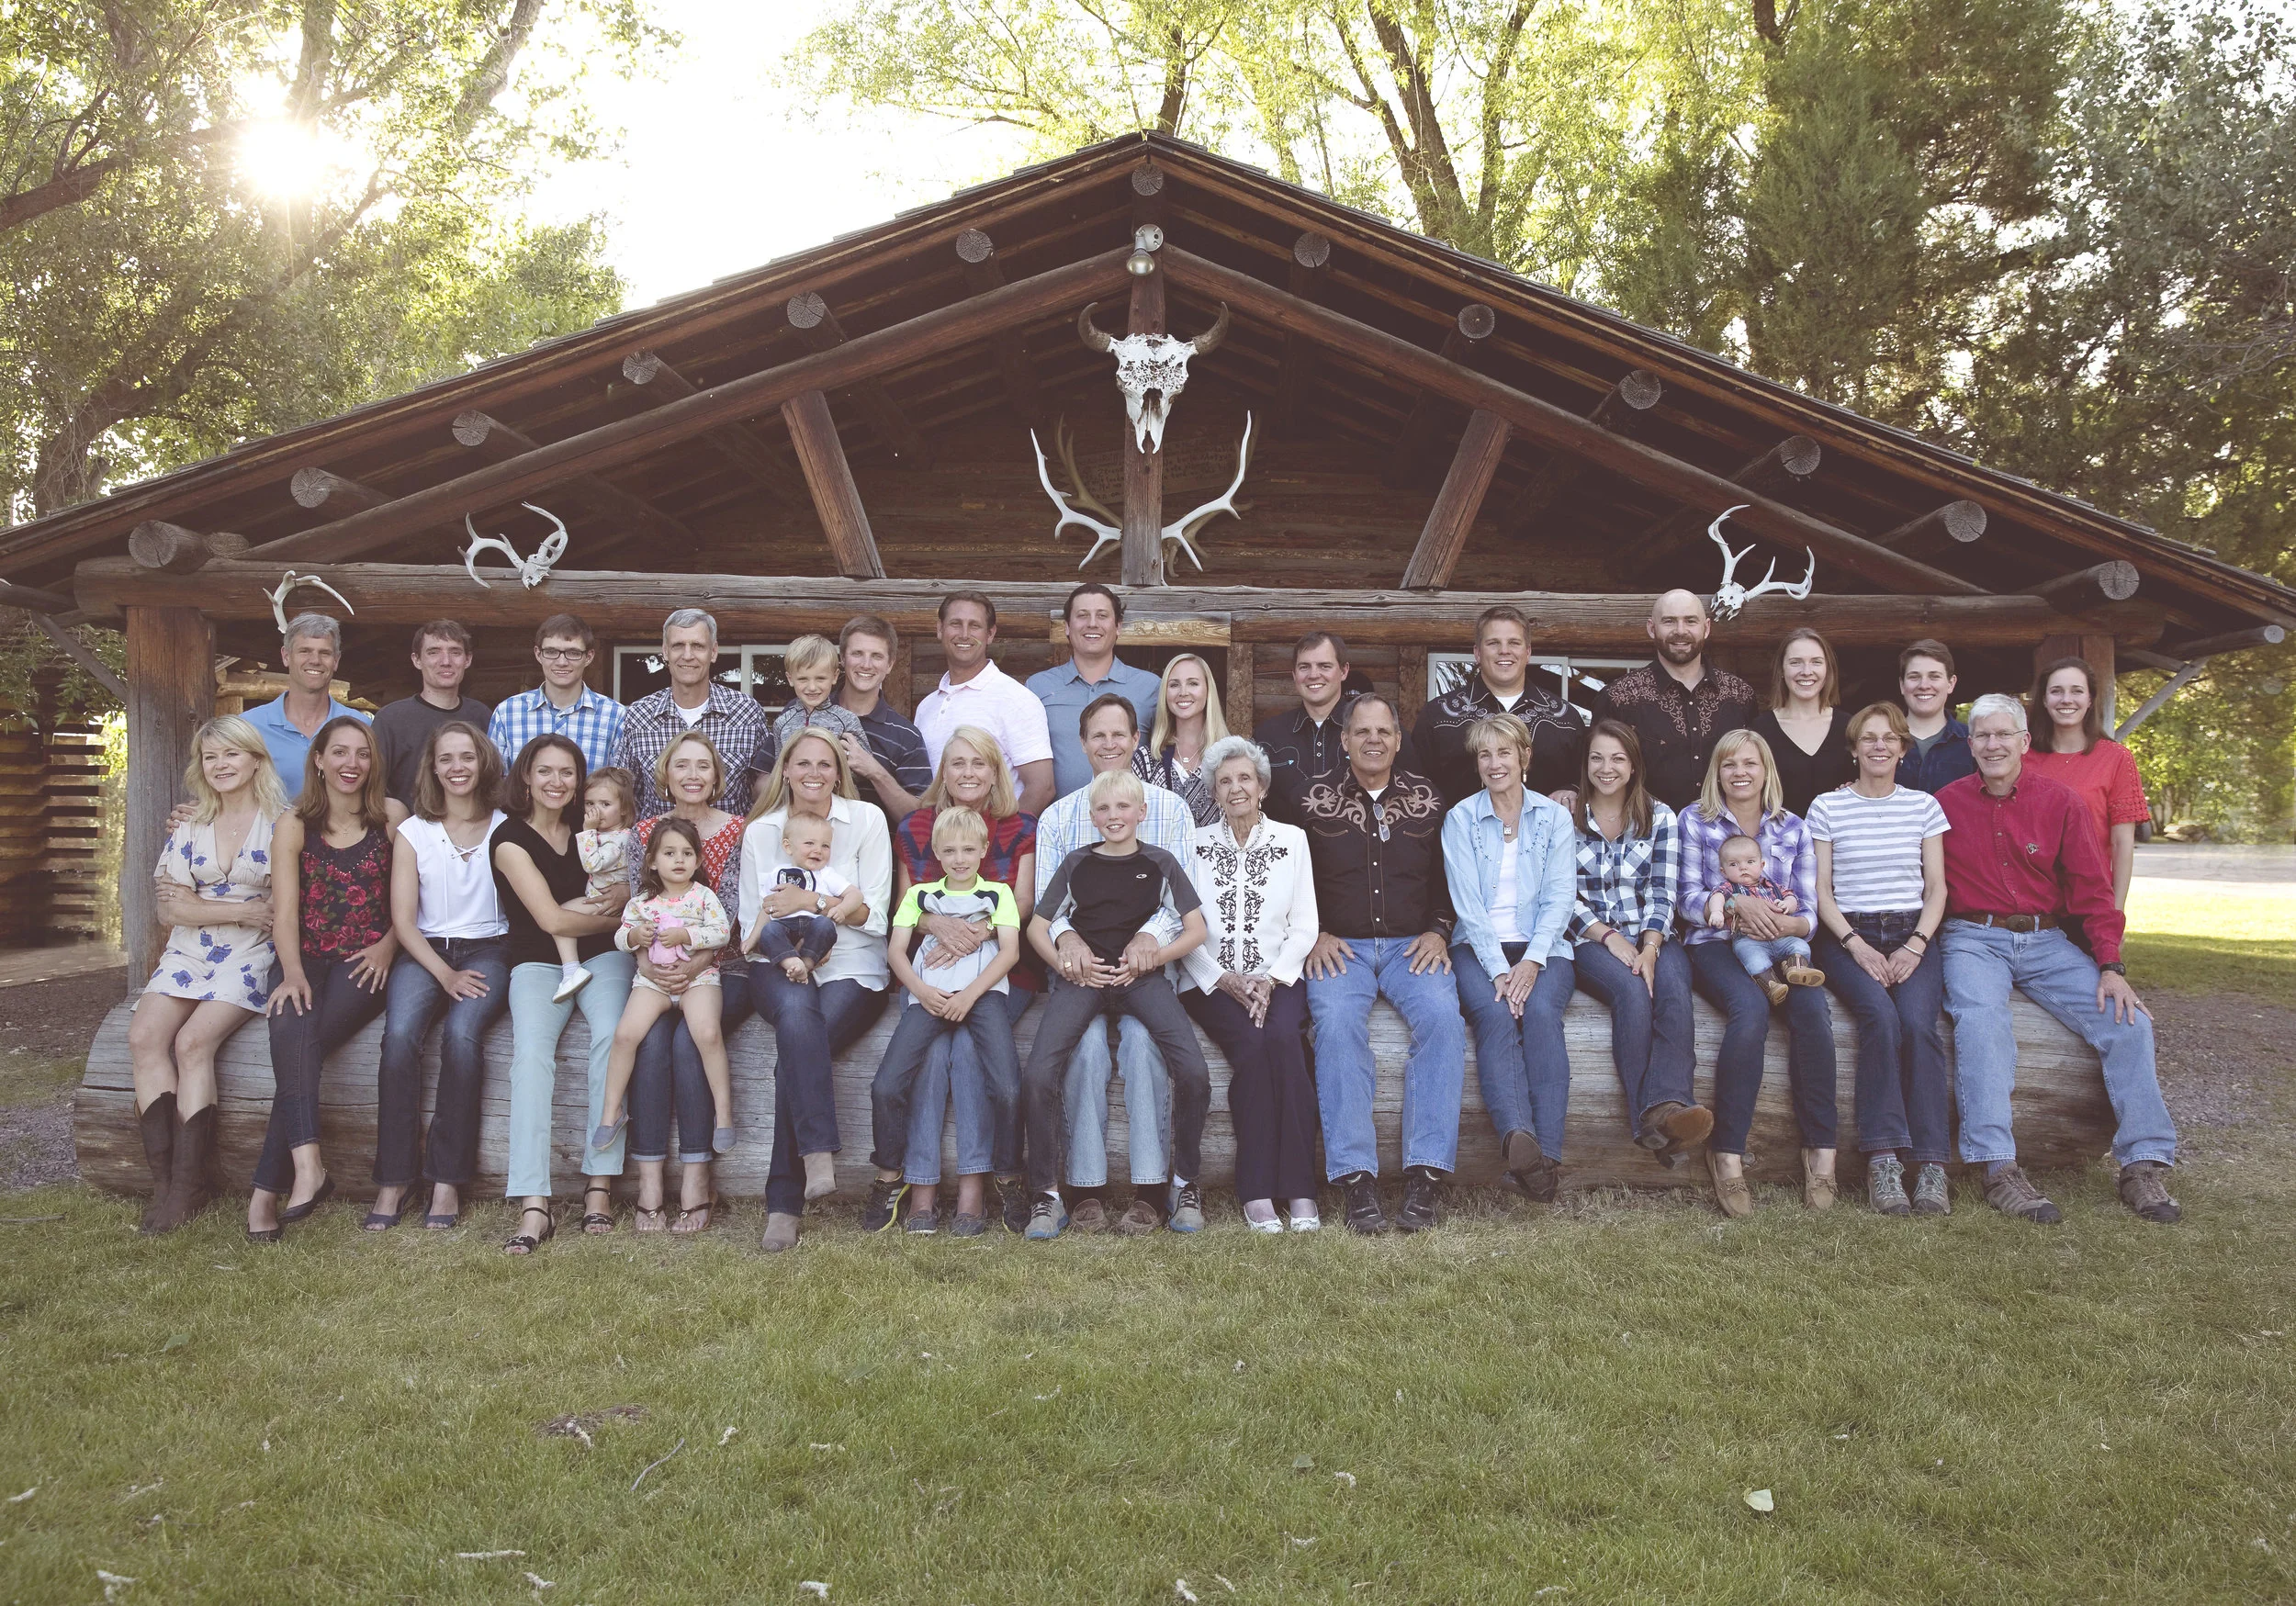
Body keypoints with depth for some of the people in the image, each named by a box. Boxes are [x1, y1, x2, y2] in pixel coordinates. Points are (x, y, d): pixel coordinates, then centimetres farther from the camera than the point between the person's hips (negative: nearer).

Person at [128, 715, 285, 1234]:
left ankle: (188, 1184, -22)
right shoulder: (190, 828, 13)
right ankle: (165, 1178, -22)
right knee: (144, 1036, -22)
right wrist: (245, 910, -10)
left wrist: (199, 903, -3)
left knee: (193, 1041, -26)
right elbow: (173, 910, 4)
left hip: (251, 958, -4)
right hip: (188, 954, 4)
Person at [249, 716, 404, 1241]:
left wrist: (388, 944, -8)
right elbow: (285, 909, -3)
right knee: (290, 1026, -31)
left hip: (365, 961, -1)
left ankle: (267, 1190, -26)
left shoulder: (392, 816, 7)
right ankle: (308, 1166, -39)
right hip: (305, 957, 1)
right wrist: (293, 973, -18)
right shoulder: (293, 825, 7)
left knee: (306, 1040, -27)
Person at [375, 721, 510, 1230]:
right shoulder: (412, 832, 7)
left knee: (461, 1033, -30)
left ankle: (448, 1179, -23)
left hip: (487, 950, -1)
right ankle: (393, 1178, -21)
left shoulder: (505, 830, 5)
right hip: (424, 951, 1)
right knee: (400, 1035, -28)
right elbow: (403, 920, 1)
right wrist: (444, 974, -14)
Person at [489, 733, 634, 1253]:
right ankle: (534, 1204, -35)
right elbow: (551, 920, -10)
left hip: (601, 957, 3)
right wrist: (612, 913, 2)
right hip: (538, 962, -3)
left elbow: (627, 894, 12)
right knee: (532, 1053, -30)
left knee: (612, 1036, -28)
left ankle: (600, 1183, -25)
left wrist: (602, 902, -11)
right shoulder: (510, 838, -3)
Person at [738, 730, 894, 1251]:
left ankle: (783, 1203, -25)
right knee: (797, 1009, -36)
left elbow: (875, 914, 0)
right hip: (780, 966, 1)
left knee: (797, 1043, -30)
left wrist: (812, 902, -12)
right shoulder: (760, 831, 13)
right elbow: (752, 923, 9)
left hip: (852, 968, -1)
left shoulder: (866, 820, 5)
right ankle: (819, 1156, -39)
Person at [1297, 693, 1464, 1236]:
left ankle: (1426, 1172, -28)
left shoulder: (1427, 800, 14)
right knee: (1337, 1021, -32)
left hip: (1412, 945, 1)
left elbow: (1449, 879, 16)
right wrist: (1317, 935, -4)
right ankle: (1356, 1177, -31)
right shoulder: (1315, 803, 11)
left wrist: (1438, 932, -1)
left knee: (1443, 1015, -30)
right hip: (1339, 947, -1)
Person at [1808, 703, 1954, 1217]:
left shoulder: (1923, 805, 13)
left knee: (1918, 1021, -28)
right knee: (1880, 1015, -31)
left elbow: (1936, 887, 10)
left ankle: (1931, 1166, -27)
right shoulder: (1828, 807, 7)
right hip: (1849, 935, -1)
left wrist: (1917, 945, -6)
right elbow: (1821, 890, 4)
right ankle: (1882, 1161, -30)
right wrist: (1858, 946, -10)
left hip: (1913, 935, 2)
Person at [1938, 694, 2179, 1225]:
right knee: (1981, 1018, -33)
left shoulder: (2060, 803, 6)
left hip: (2046, 942, 3)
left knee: (2128, 1019, -16)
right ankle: (2000, 1171, -35)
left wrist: (2111, 966, -6)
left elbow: (2092, 888, 3)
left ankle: (2144, 1166, -8)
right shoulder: (1946, 804, 4)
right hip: (1974, 940, -3)